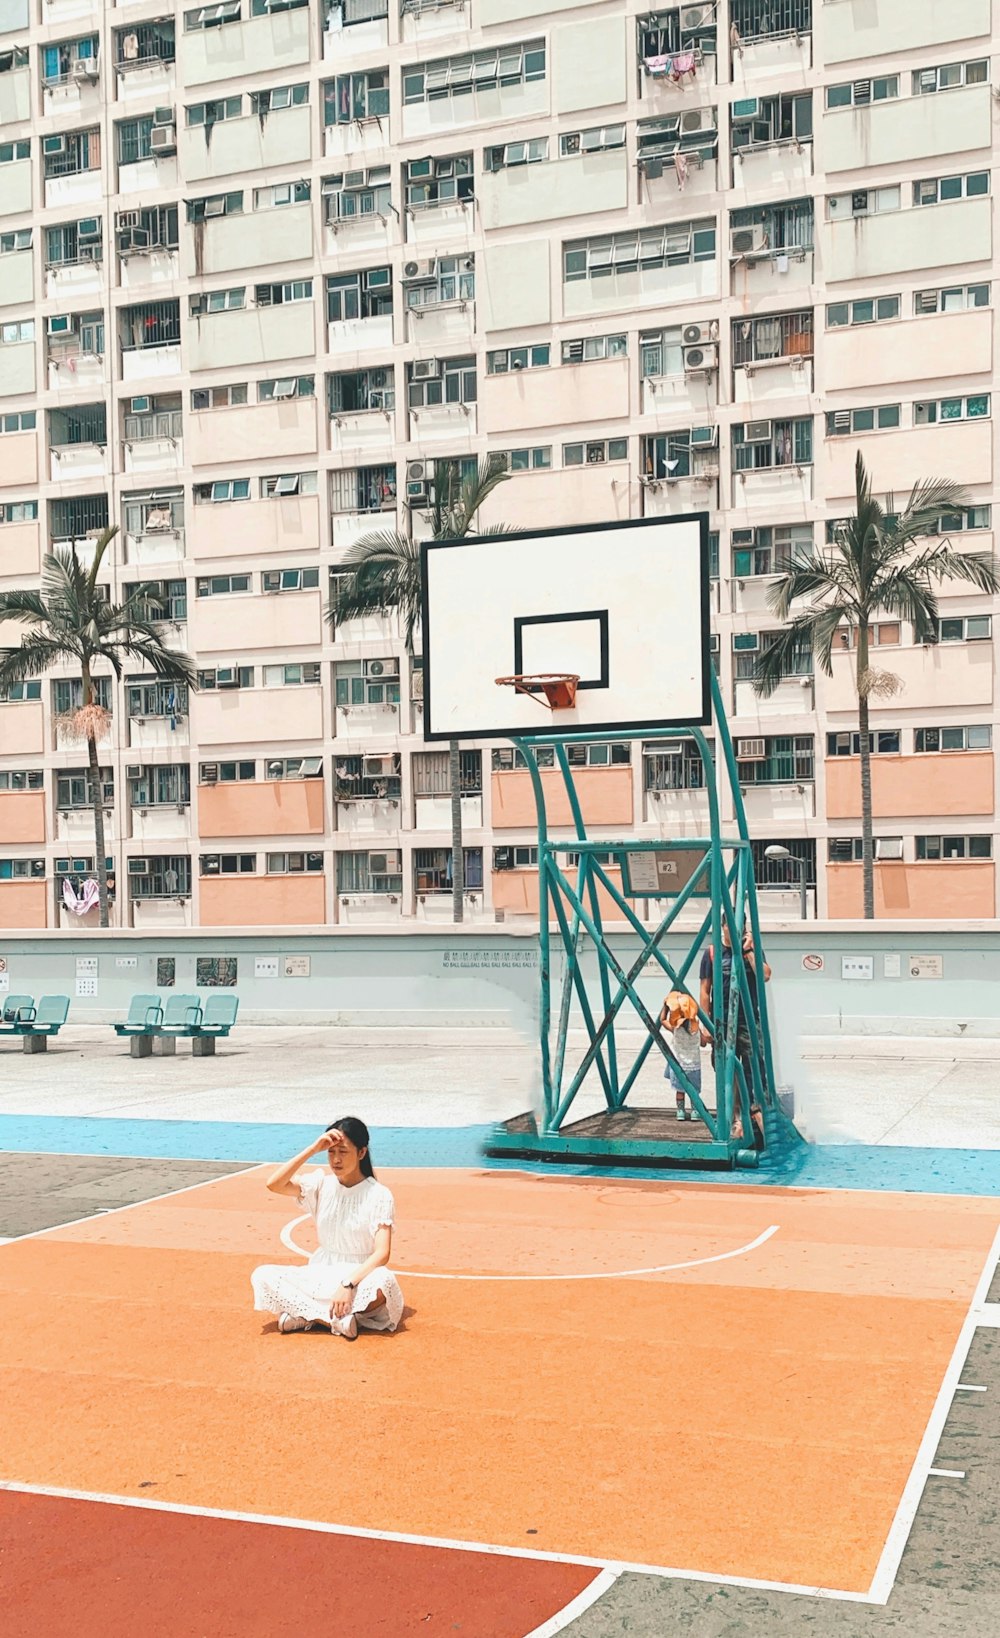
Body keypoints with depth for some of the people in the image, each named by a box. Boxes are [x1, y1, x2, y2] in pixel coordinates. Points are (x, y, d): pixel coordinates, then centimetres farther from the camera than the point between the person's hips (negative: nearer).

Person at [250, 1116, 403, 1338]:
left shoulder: (379, 1195, -10)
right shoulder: (322, 1183, 0)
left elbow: (382, 1253, -18)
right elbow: (274, 1184, -15)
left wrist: (348, 1284, -32)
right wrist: (313, 1149, -20)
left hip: (360, 1276, -4)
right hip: (321, 1274, 4)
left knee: (384, 1282, -38)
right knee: (263, 1276, -19)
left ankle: (304, 1315, -23)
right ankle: (338, 1319, -25)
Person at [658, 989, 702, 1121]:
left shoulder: (674, 1028, -16)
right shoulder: (696, 1027, -12)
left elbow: (662, 1019, 1)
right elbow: (703, 1043, 1)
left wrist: (665, 1004, 4)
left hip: (678, 1064, -1)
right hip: (693, 1064, 1)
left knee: (680, 1089, 11)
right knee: (694, 1090, 12)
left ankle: (681, 1111, 12)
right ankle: (695, 1111, 10)